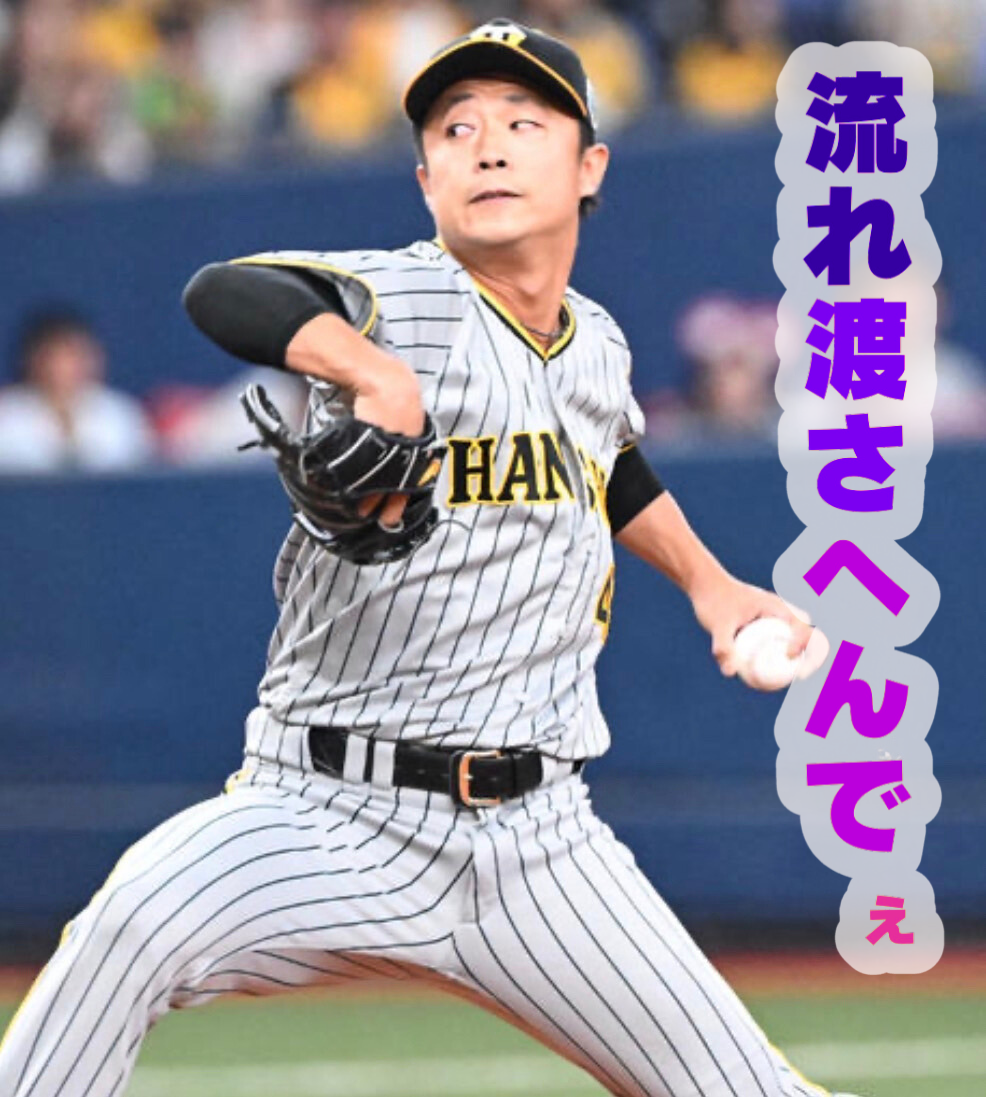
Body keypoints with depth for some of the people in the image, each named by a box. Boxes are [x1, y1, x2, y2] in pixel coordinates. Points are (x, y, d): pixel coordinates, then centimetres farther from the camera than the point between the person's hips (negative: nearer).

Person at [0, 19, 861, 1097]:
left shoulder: (597, 347, 12)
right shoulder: (394, 301, -7)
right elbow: (221, 293, -29)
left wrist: (707, 581, 30)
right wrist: (375, 370, -43)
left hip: (538, 836, 5)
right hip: (329, 809, -5)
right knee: (134, 924, -33)